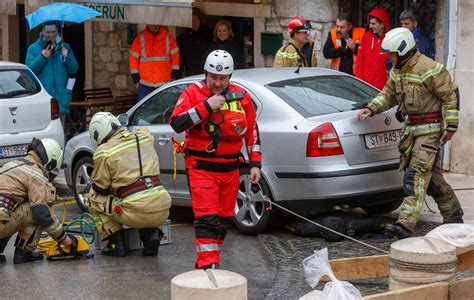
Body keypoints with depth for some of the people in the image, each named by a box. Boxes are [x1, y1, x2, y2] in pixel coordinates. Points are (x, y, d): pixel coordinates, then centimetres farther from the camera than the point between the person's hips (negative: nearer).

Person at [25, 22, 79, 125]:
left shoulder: (64, 47, 12)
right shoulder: (33, 49, 6)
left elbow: (74, 69, 8)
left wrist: (67, 57, -10)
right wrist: (42, 57, -13)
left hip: (61, 97, 3)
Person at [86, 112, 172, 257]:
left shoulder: (104, 152, -3)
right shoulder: (144, 136, 9)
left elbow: (101, 188, 5)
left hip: (136, 215, -4)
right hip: (163, 212, 4)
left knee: (93, 197, 17)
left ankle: (115, 244, 9)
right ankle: (152, 234, 12)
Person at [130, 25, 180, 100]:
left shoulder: (168, 37, 2)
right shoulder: (140, 38, 0)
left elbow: (175, 56, 7)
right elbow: (133, 59, 3)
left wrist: (174, 77, 3)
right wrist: (136, 80, 1)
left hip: (164, 84, 1)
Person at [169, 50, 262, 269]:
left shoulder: (241, 97, 6)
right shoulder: (193, 93, -5)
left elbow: (252, 132, 12)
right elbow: (176, 123, -17)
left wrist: (255, 164, 8)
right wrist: (206, 106, -21)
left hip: (230, 168, 5)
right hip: (201, 167, -5)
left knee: (224, 219, 11)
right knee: (207, 218, -14)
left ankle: (208, 259, 25)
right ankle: (207, 264, -15)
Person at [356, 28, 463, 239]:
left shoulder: (429, 69, -16)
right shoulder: (397, 71, 10)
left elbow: (451, 95, -13)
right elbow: (388, 95, 18)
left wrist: (451, 126, -15)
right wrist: (371, 109, 1)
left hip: (430, 129, -9)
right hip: (412, 128, 9)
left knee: (417, 173, -17)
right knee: (431, 176, 14)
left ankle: (406, 224, -24)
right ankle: (454, 217, 28)